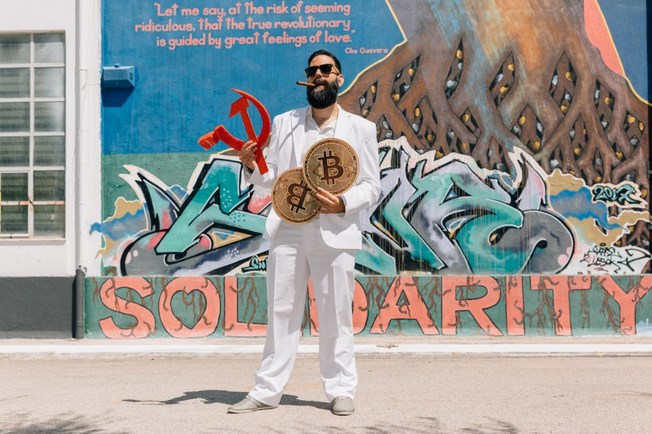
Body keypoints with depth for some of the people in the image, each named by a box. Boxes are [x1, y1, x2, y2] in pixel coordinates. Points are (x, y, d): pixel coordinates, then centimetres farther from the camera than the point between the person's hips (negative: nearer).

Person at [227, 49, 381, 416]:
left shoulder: (361, 128, 7)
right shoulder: (284, 123, 14)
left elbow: (372, 186, 3)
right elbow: (273, 178, 13)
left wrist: (343, 204, -15)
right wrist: (252, 166, -8)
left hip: (335, 233, -2)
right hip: (288, 232, 2)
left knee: (336, 317, 3)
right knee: (281, 314, 6)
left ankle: (341, 390, 16)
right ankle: (268, 391, 14)